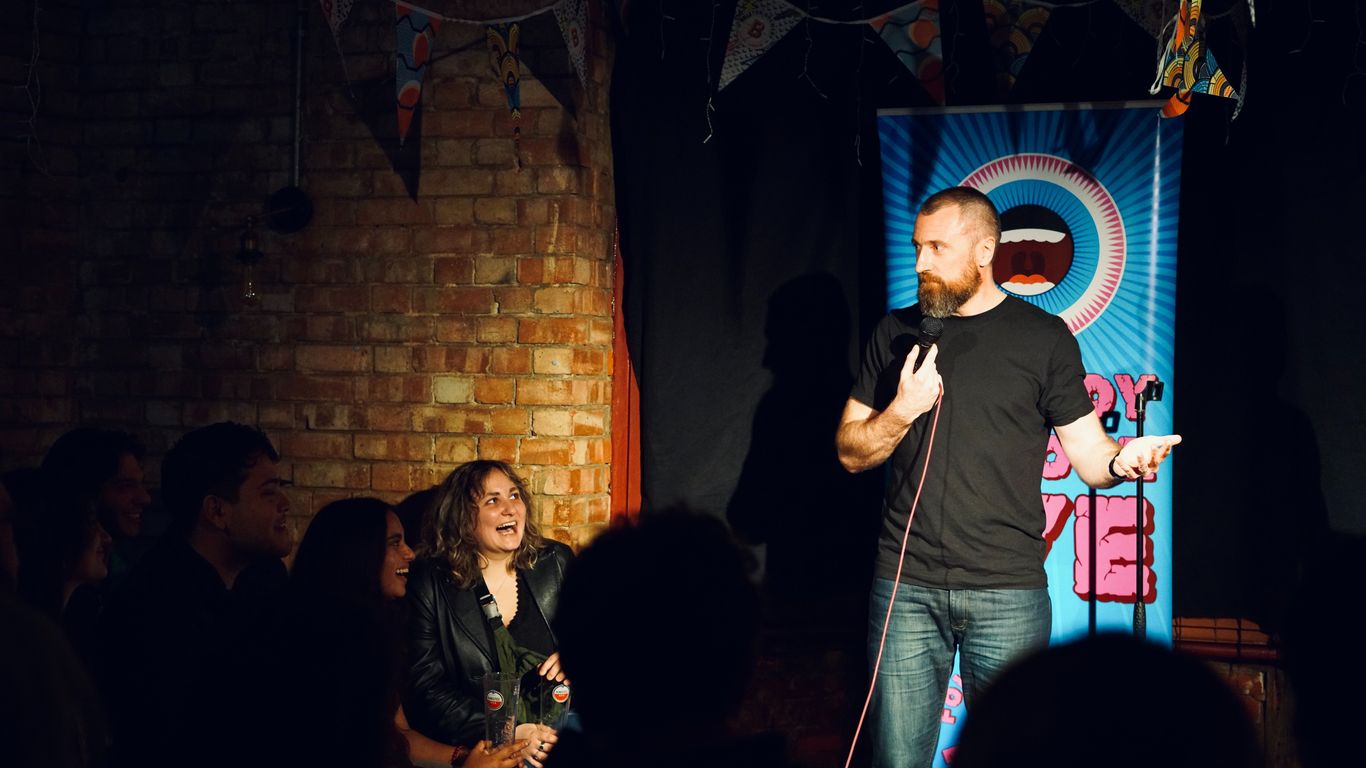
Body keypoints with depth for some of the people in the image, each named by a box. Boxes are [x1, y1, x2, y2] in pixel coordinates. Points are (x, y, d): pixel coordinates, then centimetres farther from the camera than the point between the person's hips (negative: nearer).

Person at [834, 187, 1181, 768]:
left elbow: (1088, 454, 1)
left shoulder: (1043, 338, 3)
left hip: (1007, 592, -2)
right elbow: (851, 452, 11)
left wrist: (1121, 460, -22)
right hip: (906, 587, 2)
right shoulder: (897, 334, 10)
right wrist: (902, 412, -8)